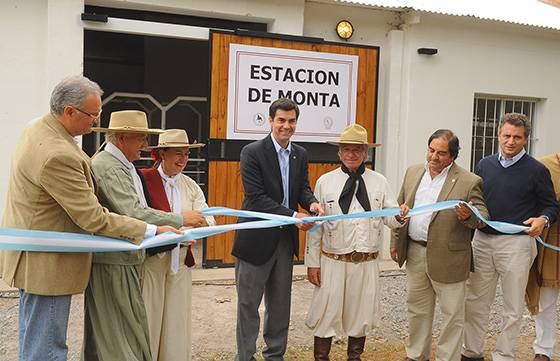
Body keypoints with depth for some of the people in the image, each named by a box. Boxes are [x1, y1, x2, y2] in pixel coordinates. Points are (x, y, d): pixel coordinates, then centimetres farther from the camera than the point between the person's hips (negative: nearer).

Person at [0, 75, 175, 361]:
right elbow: (93, 218, -27)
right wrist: (152, 231, -23)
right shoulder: (58, 155, -30)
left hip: (31, 255, 11)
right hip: (46, 263, -11)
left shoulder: (36, 129, 2)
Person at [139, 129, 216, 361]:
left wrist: (201, 222, -22)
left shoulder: (190, 185, 10)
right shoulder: (144, 178, -6)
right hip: (150, 260, -4)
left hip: (180, 261, 5)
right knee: (148, 319, 3)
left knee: (177, 321, 10)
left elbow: (209, 221, 1)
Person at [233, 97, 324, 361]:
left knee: (280, 303, 16)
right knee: (248, 303, 6)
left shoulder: (300, 154, 8)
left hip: (286, 238, 6)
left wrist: (312, 203, -16)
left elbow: (303, 188, 8)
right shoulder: (252, 152, -11)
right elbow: (256, 198, -18)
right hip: (257, 238, -5)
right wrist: (294, 216, -23)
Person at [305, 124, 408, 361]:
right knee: (327, 312, 4)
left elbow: (389, 219, 5)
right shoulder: (325, 182, 0)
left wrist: (399, 217, -19)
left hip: (367, 262, 2)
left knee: (361, 312, 14)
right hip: (333, 261, -2)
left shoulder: (379, 182, 4)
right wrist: (312, 262, -1)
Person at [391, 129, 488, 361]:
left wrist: (469, 216, -31)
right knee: (417, 308, 18)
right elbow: (400, 209, 13)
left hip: (447, 257, -5)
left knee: (452, 314, 6)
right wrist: (396, 242, 12)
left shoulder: (469, 182, -9)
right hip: (414, 253, 5)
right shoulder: (413, 172, 6)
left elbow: (482, 217, -9)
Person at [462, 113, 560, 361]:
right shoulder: (484, 165, 9)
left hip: (516, 242, -3)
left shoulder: (537, 171, -2)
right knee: (475, 301, 10)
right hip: (482, 240, 4)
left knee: (513, 307, 7)